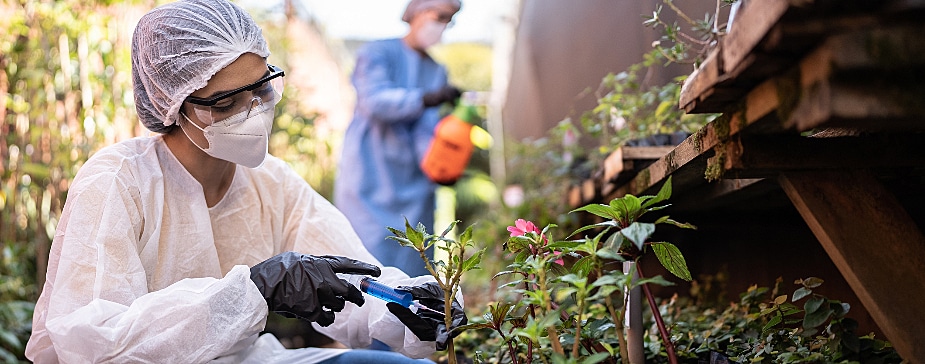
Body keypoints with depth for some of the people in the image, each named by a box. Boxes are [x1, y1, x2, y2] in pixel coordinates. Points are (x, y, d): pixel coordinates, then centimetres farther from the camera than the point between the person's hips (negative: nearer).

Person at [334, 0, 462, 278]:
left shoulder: (437, 72, 15)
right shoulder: (377, 53, -1)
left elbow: (429, 128, 2)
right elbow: (375, 100, -20)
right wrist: (426, 98, -34)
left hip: (413, 185, 5)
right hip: (370, 181, -5)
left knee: (412, 270, 4)